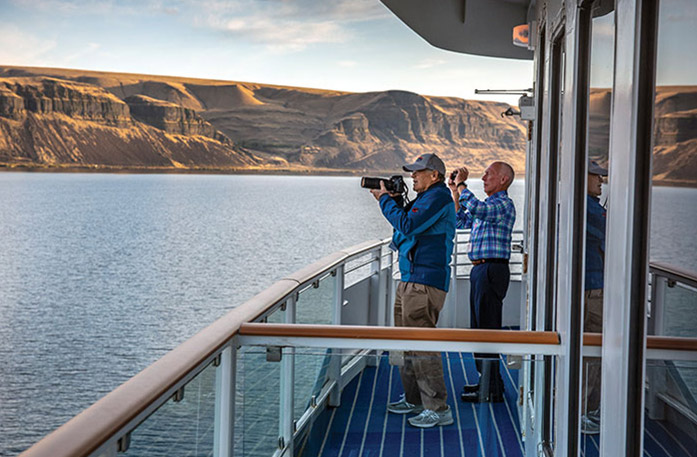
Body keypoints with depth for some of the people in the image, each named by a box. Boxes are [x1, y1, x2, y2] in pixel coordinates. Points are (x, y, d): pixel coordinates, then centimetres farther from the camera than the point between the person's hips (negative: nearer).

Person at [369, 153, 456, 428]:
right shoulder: (428, 197, 20)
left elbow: (408, 225, -20)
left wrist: (385, 200, -8)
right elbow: (407, 223, 25)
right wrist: (394, 200, 12)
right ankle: (414, 400, 27)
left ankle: (438, 409, -7)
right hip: (410, 280, 11)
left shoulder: (438, 196, -11)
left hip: (425, 283, -11)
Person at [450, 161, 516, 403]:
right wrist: (455, 192, 19)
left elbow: (476, 208, -29)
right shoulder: (488, 205, 20)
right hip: (480, 270, 10)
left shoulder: (504, 204, -11)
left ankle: (491, 389, -5)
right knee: (479, 327, 15)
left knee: (488, 328, -9)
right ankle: (486, 381, 25)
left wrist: (461, 184, -17)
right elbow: (461, 221, 27)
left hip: (492, 270, -10)